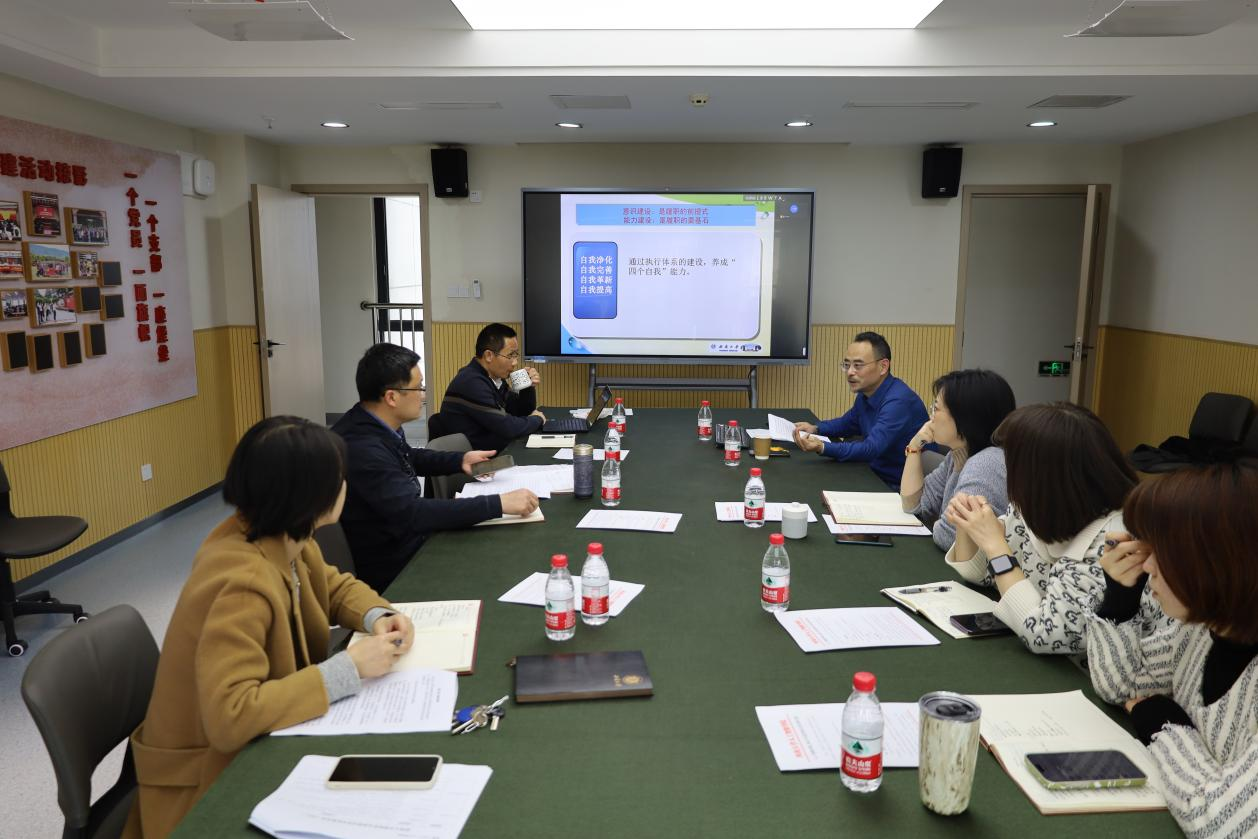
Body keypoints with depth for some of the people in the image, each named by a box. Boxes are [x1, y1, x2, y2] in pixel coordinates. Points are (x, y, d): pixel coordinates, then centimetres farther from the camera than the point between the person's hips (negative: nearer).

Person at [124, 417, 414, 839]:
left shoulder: (283, 538, -7)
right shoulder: (243, 583, -31)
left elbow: (334, 586, 11)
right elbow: (230, 717, -36)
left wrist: (377, 617, -9)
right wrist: (348, 667, -31)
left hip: (256, 745, 7)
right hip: (215, 779, -7)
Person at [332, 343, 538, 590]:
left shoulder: (374, 425, -1)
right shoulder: (361, 449, -30)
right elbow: (412, 513, -35)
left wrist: (460, 460, 6)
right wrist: (499, 503, -33)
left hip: (407, 537, 8)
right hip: (393, 570, -8)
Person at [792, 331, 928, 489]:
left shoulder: (898, 401, -22)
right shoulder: (865, 393, 6)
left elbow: (871, 449, -30)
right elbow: (848, 423, 26)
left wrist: (822, 447, -40)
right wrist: (815, 428, 8)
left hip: (902, 488, -8)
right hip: (877, 476, 8)